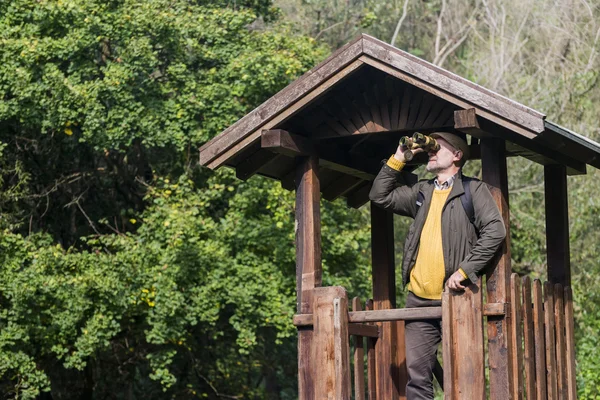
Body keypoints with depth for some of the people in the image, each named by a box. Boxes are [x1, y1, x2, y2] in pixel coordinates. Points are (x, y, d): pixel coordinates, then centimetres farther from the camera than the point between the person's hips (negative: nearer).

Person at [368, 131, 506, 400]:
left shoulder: (473, 189, 1)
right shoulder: (421, 192, 19)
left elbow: (495, 230, -10)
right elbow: (380, 196, 21)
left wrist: (464, 270, -15)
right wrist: (398, 159, 13)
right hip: (419, 299, 5)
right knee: (417, 374, 3)